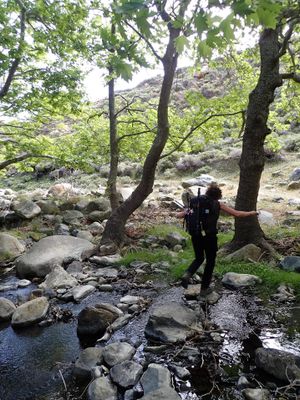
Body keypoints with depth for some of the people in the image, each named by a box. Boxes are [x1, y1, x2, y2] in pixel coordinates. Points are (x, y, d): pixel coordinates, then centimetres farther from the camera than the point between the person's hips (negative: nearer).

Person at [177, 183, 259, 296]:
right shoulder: (218, 205, 0)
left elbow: (179, 215, 3)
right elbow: (237, 214, 2)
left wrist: (179, 214, 27)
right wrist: (252, 213, 17)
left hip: (196, 235, 3)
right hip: (210, 236, -3)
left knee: (199, 258, 23)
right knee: (210, 261, 16)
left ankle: (187, 274, -2)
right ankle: (204, 288, 23)